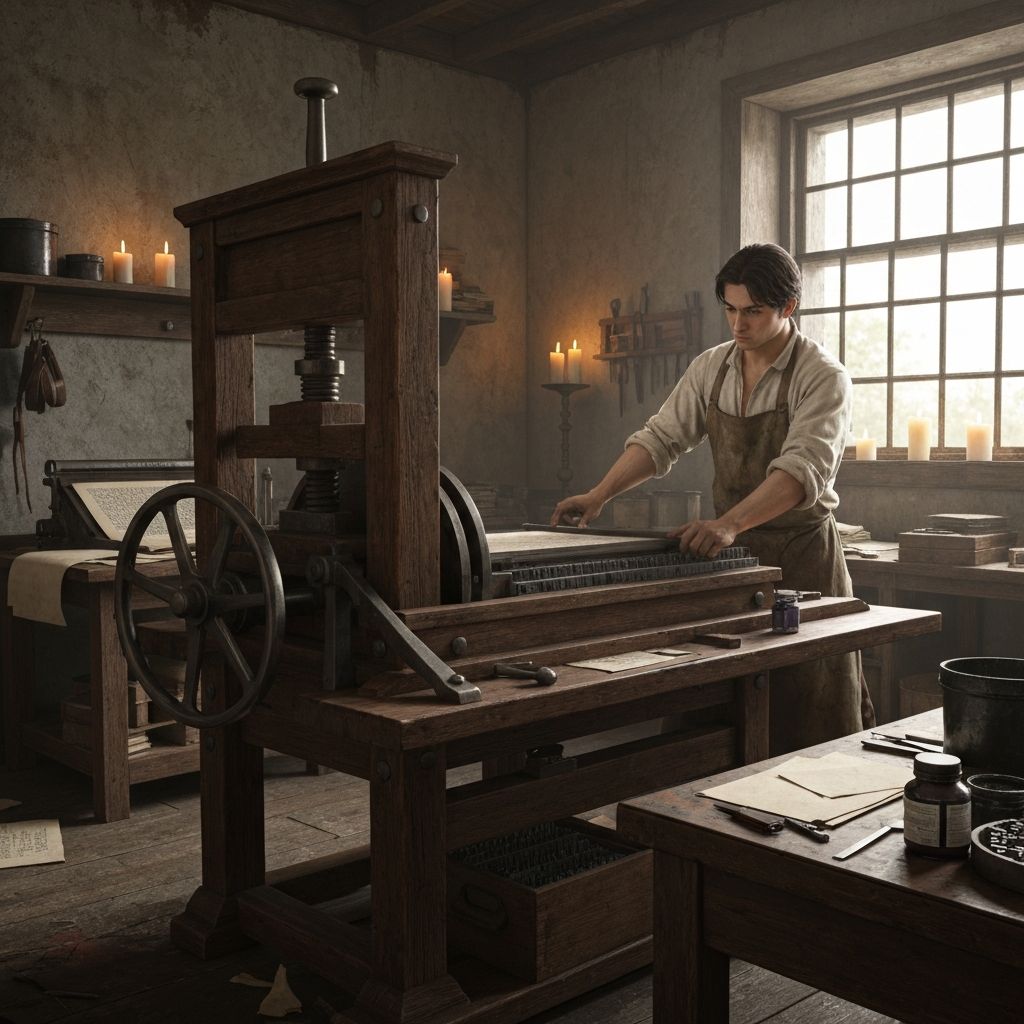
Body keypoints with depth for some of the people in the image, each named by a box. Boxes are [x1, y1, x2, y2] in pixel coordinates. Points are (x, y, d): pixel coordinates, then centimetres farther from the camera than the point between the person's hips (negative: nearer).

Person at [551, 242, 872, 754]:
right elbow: (661, 438, 6)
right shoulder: (711, 368, 6)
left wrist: (728, 524, -39)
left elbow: (802, 471, -26)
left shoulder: (824, 377, -12)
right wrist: (599, 495, -7)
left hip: (801, 552, -5)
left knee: (814, 717, 1)